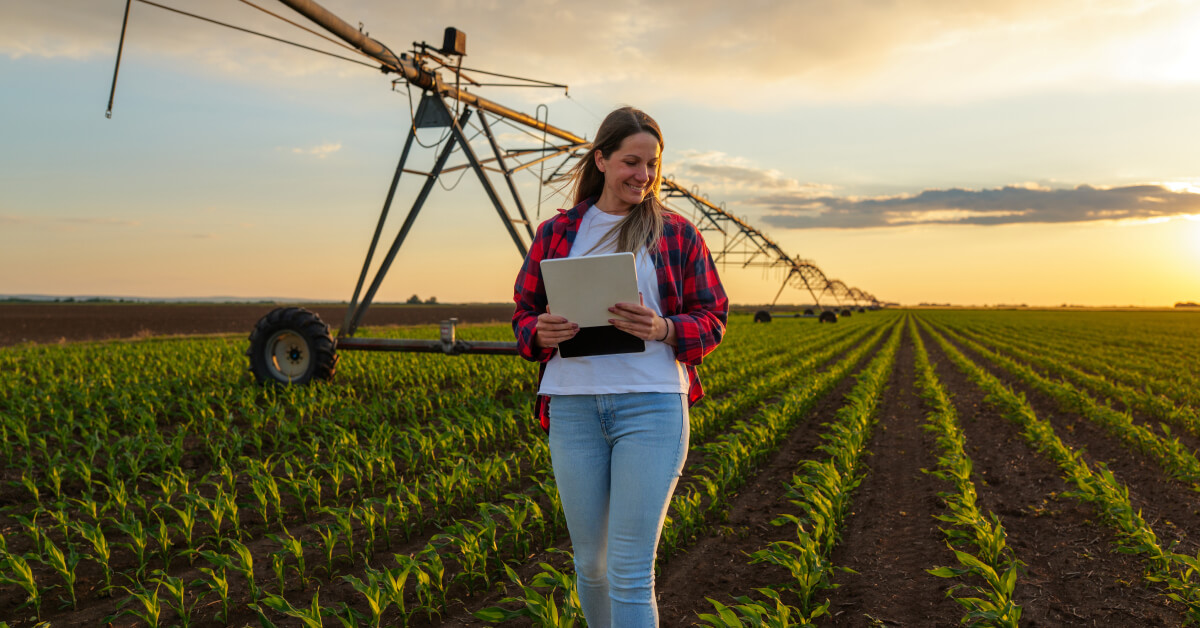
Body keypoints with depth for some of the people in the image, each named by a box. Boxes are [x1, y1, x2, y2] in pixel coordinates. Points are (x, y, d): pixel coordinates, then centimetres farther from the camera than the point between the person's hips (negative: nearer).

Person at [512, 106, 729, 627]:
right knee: (590, 562, 13)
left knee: (631, 572, -6)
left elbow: (711, 321, 6)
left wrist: (662, 329, -15)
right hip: (573, 406, 3)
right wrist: (542, 332, -10)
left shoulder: (677, 234, 6)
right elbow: (524, 314, 14)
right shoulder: (557, 233, 11)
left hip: (652, 407, -2)